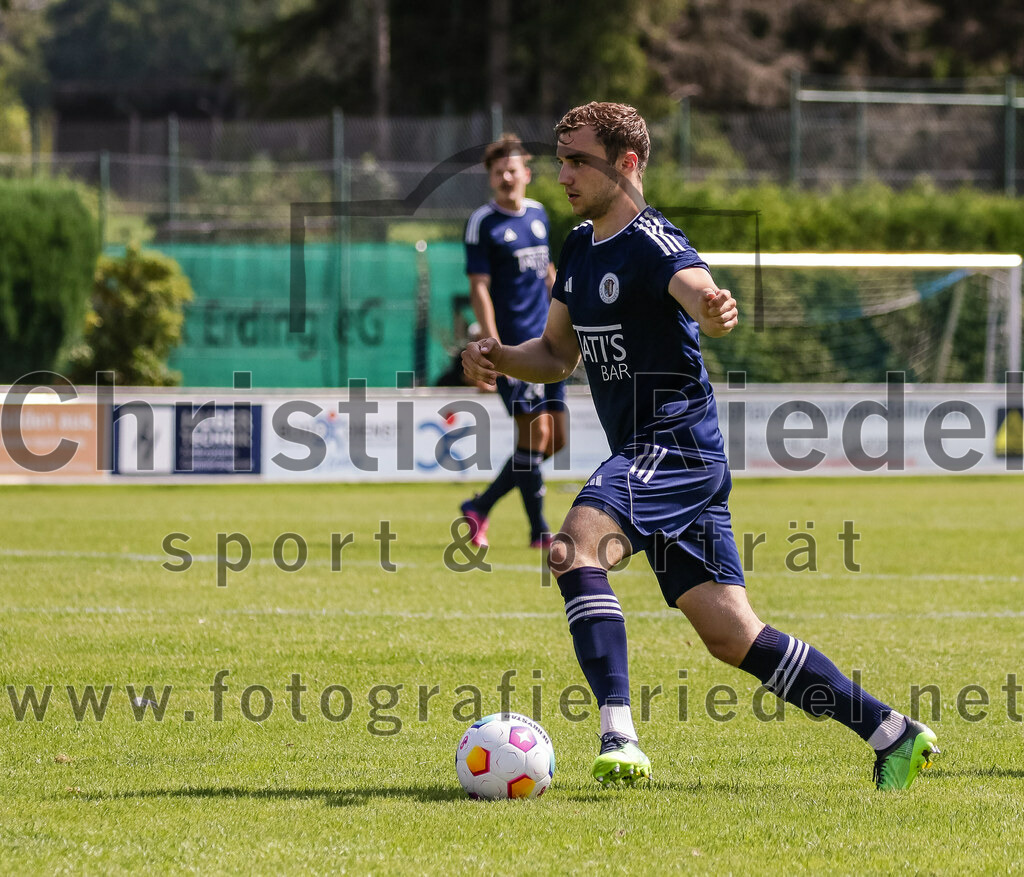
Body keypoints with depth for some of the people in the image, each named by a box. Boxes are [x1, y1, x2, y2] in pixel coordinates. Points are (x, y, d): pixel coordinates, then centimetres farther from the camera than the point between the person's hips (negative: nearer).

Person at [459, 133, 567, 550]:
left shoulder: (537, 214, 13)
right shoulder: (482, 223, -7)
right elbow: (479, 289, -11)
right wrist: (494, 346, -18)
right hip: (513, 344, -7)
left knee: (555, 439, 6)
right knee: (534, 433, -11)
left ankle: (480, 508, 17)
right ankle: (539, 531, 0)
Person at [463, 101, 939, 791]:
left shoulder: (653, 244, -14)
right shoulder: (580, 248, 14)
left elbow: (698, 289, -36)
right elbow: (558, 354, 24)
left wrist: (715, 313, -59)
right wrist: (498, 357, 5)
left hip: (674, 444, -9)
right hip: (645, 456, 9)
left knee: (575, 548, -30)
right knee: (730, 635, 7)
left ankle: (620, 736, -36)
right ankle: (892, 734, 13)